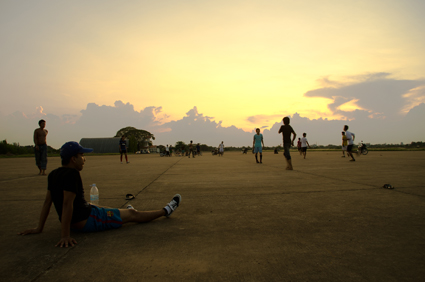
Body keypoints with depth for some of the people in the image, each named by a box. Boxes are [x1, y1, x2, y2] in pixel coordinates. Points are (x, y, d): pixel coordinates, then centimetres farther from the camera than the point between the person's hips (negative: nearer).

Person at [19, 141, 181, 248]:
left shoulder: (53, 175, 3)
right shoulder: (72, 174, -24)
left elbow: (47, 202, 8)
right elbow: (67, 203, -29)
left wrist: (39, 228, 13)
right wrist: (65, 236, -29)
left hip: (74, 220, 9)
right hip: (87, 221, -9)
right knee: (132, 214, 2)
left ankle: (123, 214, 59)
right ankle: (166, 210, 16)